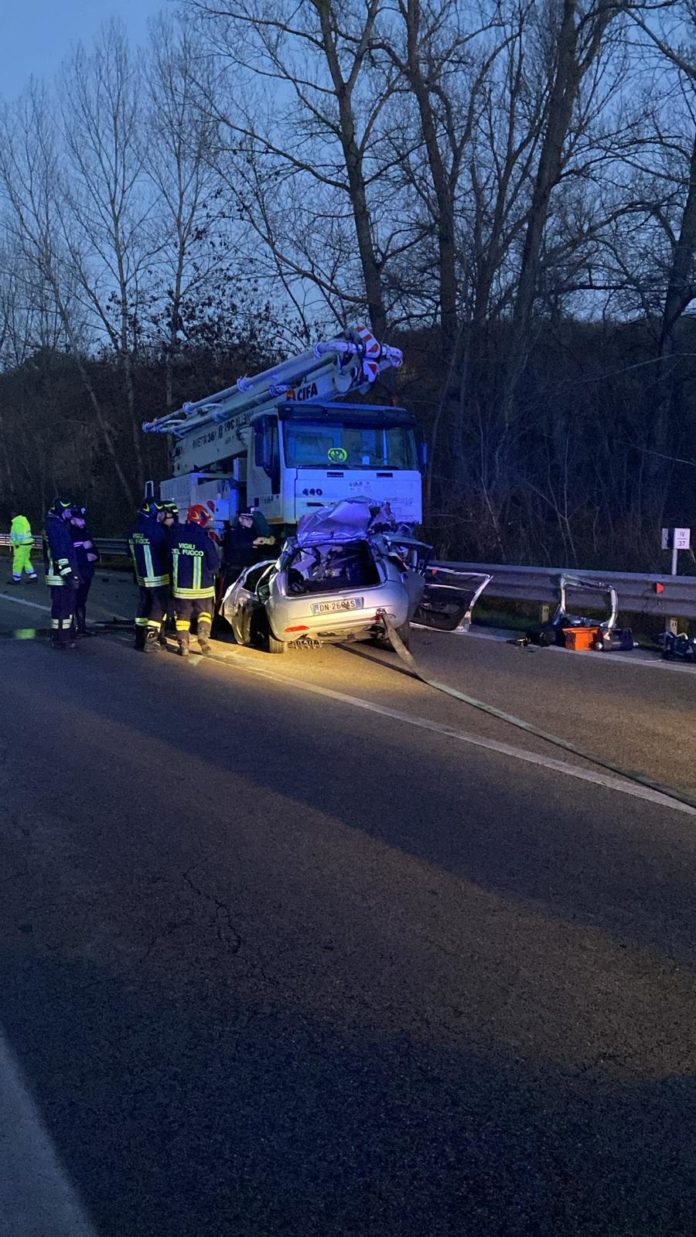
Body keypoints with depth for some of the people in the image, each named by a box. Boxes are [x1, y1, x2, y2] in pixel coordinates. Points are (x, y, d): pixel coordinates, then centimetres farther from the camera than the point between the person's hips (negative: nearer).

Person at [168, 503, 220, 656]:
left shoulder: (176, 534, -5)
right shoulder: (205, 539, -16)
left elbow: (169, 557, 9)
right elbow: (215, 564, -10)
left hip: (180, 585, 2)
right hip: (202, 586, -2)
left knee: (183, 615, 12)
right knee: (205, 612, 17)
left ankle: (183, 644, 9)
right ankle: (203, 632, -4)